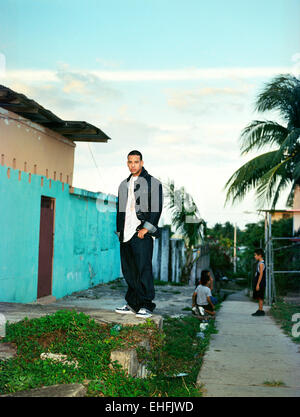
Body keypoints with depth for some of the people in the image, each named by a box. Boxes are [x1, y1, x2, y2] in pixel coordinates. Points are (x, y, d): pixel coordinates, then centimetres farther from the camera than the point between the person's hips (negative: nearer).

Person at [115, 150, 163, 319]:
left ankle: (146, 306, -4)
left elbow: (156, 209, -6)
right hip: (126, 234, 6)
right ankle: (132, 304, 15)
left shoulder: (153, 183, 1)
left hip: (142, 234, -6)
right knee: (129, 271, 7)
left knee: (143, 269, -9)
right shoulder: (124, 185, 20)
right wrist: (120, 231, 16)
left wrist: (146, 229, -14)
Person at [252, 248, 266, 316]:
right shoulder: (259, 263, 15)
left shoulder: (261, 263, -14)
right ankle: (259, 311, 15)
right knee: (259, 297, 11)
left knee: (260, 297, -6)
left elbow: (261, 274, -19)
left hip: (260, 283, -9)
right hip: (258, 283, 9)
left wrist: (258, 284, -20)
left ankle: (261, 311, -3)